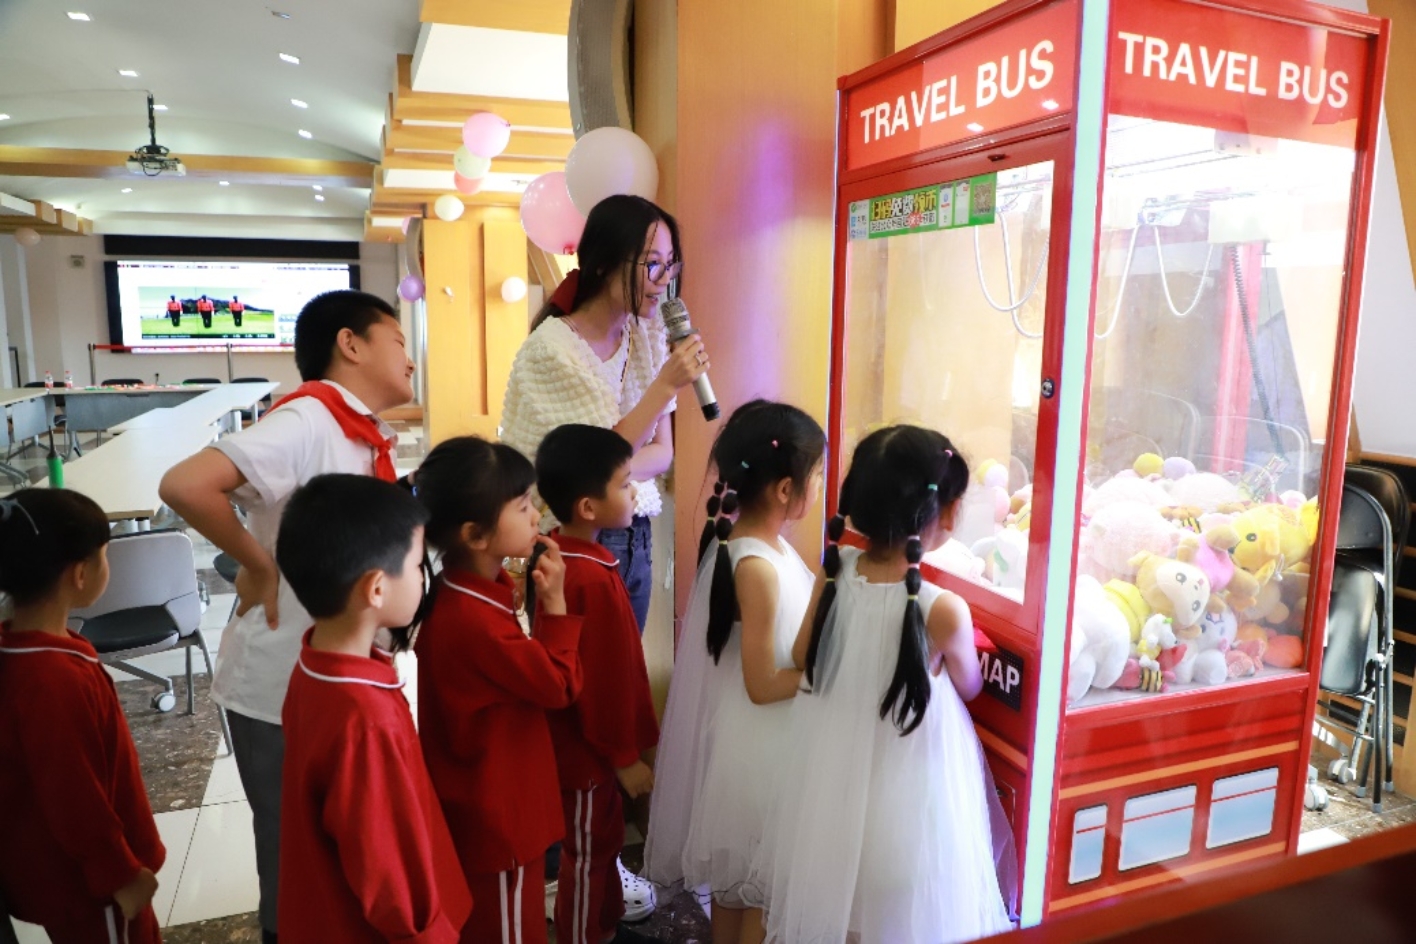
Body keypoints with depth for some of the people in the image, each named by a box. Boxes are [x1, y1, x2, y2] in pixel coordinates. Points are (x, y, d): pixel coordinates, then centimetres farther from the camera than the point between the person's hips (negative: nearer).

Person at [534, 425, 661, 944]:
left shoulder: (552, 554, -2)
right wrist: (624, 756, -14)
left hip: (575, 737, 9)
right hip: (587, 748, -9)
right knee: (589, 851, 11)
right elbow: (601, 680, -25)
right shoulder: (593, 581, -30)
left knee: (603, 841, 25)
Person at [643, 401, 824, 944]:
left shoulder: (751, 543, 0)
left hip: (766, 740, 9)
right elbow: (762, 685, -24)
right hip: (756, 745, -9)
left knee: (735, 879, 25)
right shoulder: (757, 568, -28)